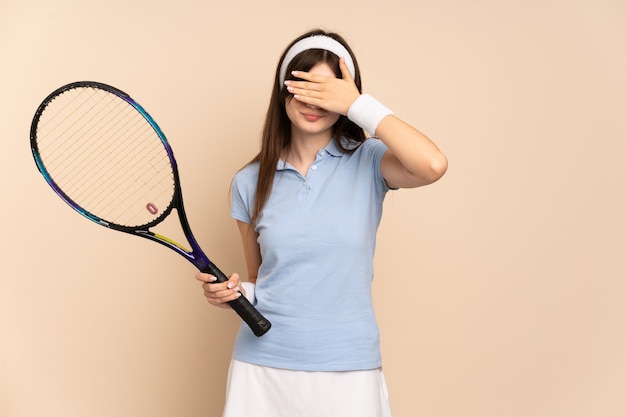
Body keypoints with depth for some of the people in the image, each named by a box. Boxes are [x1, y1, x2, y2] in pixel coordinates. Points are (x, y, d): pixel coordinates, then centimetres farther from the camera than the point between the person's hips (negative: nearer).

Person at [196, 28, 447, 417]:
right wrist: (234, 292, -9)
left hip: (347, 371, -2)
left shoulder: (368, 162, -4)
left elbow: (433, 165, -27)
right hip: (262, 364, 2)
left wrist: (359, 105, -21)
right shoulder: (250, 182, 3)